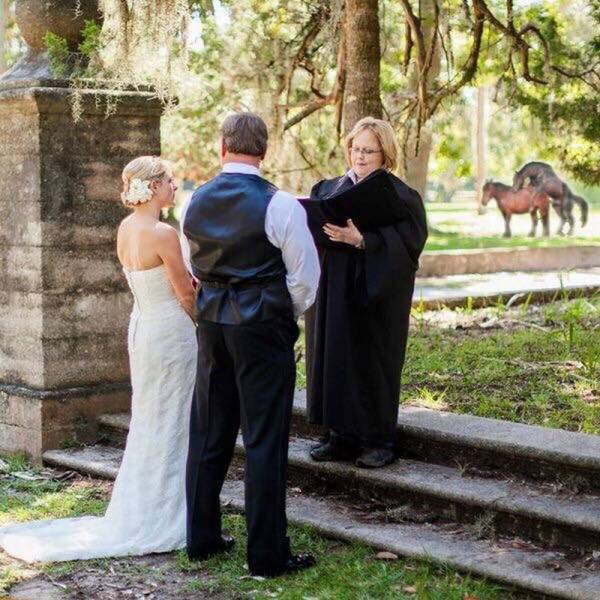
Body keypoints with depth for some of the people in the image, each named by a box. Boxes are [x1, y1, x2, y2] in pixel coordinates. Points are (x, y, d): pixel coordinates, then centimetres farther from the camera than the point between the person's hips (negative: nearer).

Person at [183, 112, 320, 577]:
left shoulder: (197, 202, 3)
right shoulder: (279, 205, -13)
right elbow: (305, 275, -7)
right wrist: (290, 315, 9)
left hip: (212, 324, 6)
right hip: (263, 328, -5)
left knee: (208, 433, 14)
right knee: (264, 440, 0)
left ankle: (201, 538, 25)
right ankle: (267, 553, 5)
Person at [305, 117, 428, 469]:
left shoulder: (399, 196, -5)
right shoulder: (330, 189, 13)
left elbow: (407, 243, -15)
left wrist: (360, 239, -26)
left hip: (374, 297, -5)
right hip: (333, 294, 6)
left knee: (372, 365, 0)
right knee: (335, 360, 7)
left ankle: (378, 440, 10)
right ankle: (341, 437, 16)